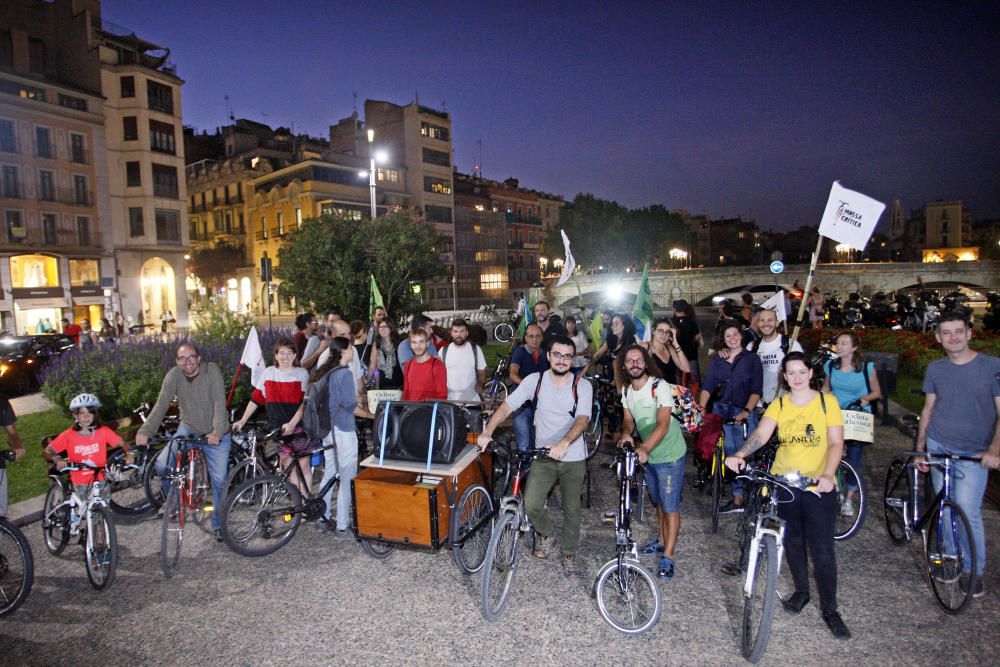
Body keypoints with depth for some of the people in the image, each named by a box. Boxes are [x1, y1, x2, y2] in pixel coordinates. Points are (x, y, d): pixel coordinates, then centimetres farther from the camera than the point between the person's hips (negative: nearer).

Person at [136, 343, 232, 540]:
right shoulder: (173, 375, -9)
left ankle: (218, 523, 18)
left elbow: (219, 403, -25)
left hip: (215, 434, -2)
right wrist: (145, 431, -29)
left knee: (219, 479, -2)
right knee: (162, 464, -16)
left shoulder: (212, 370, -17)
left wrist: (217, 432, -36)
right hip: (188, 429, 3)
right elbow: (161, 405, -16)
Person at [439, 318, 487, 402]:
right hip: (449, 399, 0)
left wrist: (479, 385, -7)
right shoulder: (443, 351, 2)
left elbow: (482, 372, 9)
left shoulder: (476, 349, 1)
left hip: (472, 399, 0)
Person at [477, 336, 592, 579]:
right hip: (543, 456, 1)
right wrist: (487, 432, -25)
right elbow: (507, 406, -10)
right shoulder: (535, 380, -6)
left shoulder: (582, 386, -8)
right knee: (531, 506, -9)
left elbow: (582, 420, -21)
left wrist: (564, 443, -40)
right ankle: (547, 534, 24)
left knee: (571, 510, 9)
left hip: (573, 458, 0)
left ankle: (569, 554, 34)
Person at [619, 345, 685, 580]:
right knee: (658, 502, 22)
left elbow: (663, 424, -30)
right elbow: (629, 419, 3)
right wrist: (626, 433, -21)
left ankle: (668, 557, 7)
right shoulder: (626, 390, 0)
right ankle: (661, 541, 39)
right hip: (648, 454, 7)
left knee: (670, 506, -2)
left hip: (669, 455, -7)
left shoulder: (660, 387, -22)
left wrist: (645, 448, -43)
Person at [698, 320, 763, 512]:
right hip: (721, 411, 3)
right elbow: (708, 386, 2)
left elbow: (756, 390, -6)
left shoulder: (752, 359, 1)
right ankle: (737, 498, 12)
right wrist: (701, 408, -11)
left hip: (744, 412, -3)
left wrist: (746, 411, -18)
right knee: (730, 454, 5)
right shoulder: (717, 360, 10)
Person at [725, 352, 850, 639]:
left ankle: (830, 608, 17)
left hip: (818, 485, -2)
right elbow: (760, 434, -12)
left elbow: (836, 442, -9)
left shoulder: (827, 402, -3)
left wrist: (827, 475, -25)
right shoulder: (778, 405, 1)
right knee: (792, 541, 15)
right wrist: (739, 455, -31)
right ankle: (801, 591, 36)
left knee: (822, 549, 0)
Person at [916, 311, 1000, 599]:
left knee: (968, 512, -7)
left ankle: (975, 571, 11)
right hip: (938, 447, 3)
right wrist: (919, 447, 9)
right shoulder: (935, 369, 4)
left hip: (974, 454, -3)